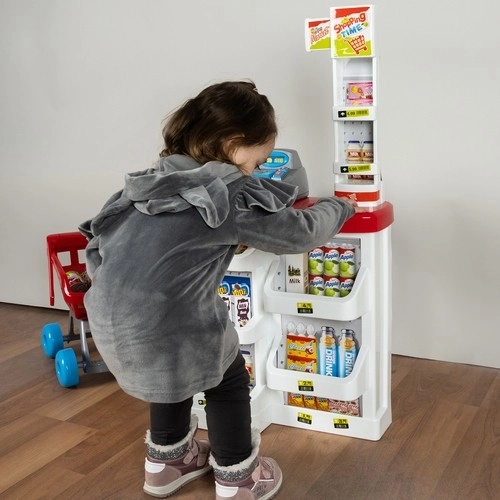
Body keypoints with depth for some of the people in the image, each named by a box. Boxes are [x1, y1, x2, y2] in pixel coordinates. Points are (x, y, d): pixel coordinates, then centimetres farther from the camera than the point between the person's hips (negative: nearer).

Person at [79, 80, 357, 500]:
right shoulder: (230, 197, -9)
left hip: (109, 315, 8)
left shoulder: (157, 181, 10)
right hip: (165, 321, -7)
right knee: (228, 382, 18)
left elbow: (101, 231, 15)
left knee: (174, 372, 32)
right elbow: (300, 233, 0)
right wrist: (338, 207, 18)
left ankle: (166, 462, 49)